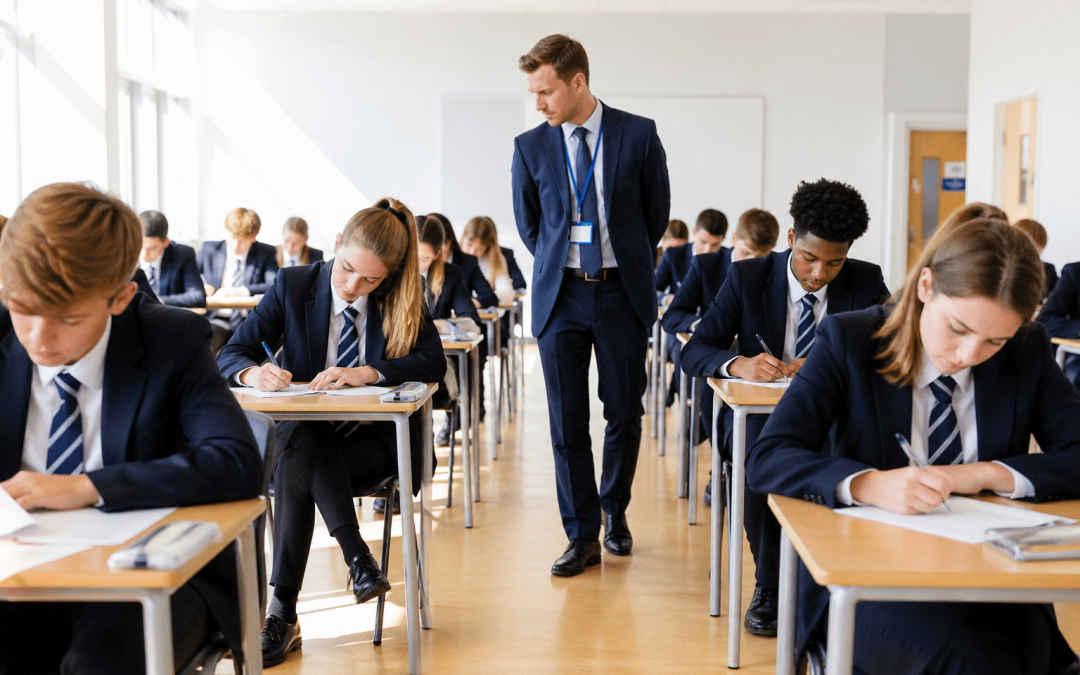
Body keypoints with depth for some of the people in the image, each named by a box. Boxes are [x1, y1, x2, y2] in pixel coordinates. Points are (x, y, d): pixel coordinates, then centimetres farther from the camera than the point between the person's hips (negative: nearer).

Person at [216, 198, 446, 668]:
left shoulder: (403, 297, -1)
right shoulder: (292, 285, 0)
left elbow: (433, 363, -14)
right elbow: (231, 354, -2)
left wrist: (366, 373, -29)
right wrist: (253, 372, -27)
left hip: (374, 441, -1)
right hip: (303, 432, 2)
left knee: (298, 457, -32)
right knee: (302, 444, -36)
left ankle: (283, 613, -29)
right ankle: (357, 559, -31)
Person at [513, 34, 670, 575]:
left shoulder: (639, 135, -2)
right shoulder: (531, 146, 2)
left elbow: (657, 211, 9)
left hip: (622, 292, -1)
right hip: (560, 293, 1)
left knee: (624, 413, 7)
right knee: (567, 421, 1)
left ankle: (614, 512, 29)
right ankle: (582, 535, 11)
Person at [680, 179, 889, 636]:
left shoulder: (867, 282, 1)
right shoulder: (748, 278, -2)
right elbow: (693, 353, -5)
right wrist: (739, 364, -28)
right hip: (760, 415, 0)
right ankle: (769, 585, -17)